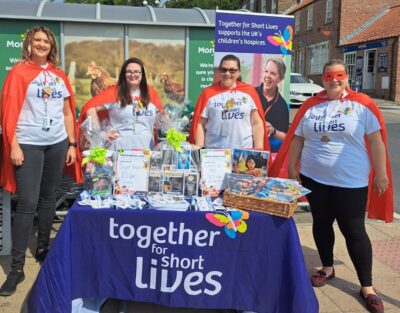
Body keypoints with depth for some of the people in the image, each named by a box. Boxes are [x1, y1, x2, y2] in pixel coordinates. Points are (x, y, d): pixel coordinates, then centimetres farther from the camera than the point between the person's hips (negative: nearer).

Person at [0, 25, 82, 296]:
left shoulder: (59, 76, 11)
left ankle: (43, 249, 27)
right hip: (28, 144, -4)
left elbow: (67, 113, 13)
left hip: (57, 144, 4)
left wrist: (72, 144, 8)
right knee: (27, 203, -8)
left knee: (48, 197, 12)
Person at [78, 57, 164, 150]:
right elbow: (90, 107, -5)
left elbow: (161, 115, 21)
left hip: (146, 148, 3)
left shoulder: (150, 92, 9)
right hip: (119, 148, -3)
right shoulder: (115, 91, -1)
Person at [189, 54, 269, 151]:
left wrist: (259, 150, -1)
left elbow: (257, 123, 5)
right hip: (213, 152, -1)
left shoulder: (249, 92, 5)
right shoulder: (208, 93, 3)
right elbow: (200, 125, 3)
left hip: (244, 152, 1)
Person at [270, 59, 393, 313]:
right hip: (314, 178, 4)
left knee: (354, 231, 0)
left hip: (351, 181, -3)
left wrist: (381, 173, -8)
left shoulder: (362, 104, -6)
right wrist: (292, 168, 6)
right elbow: (297, 139, 9)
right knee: (321, 223, 15)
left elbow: (376, 140, -6)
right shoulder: (310, 106, 3)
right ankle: (327, 268, 35)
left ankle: (367, 287, 12)